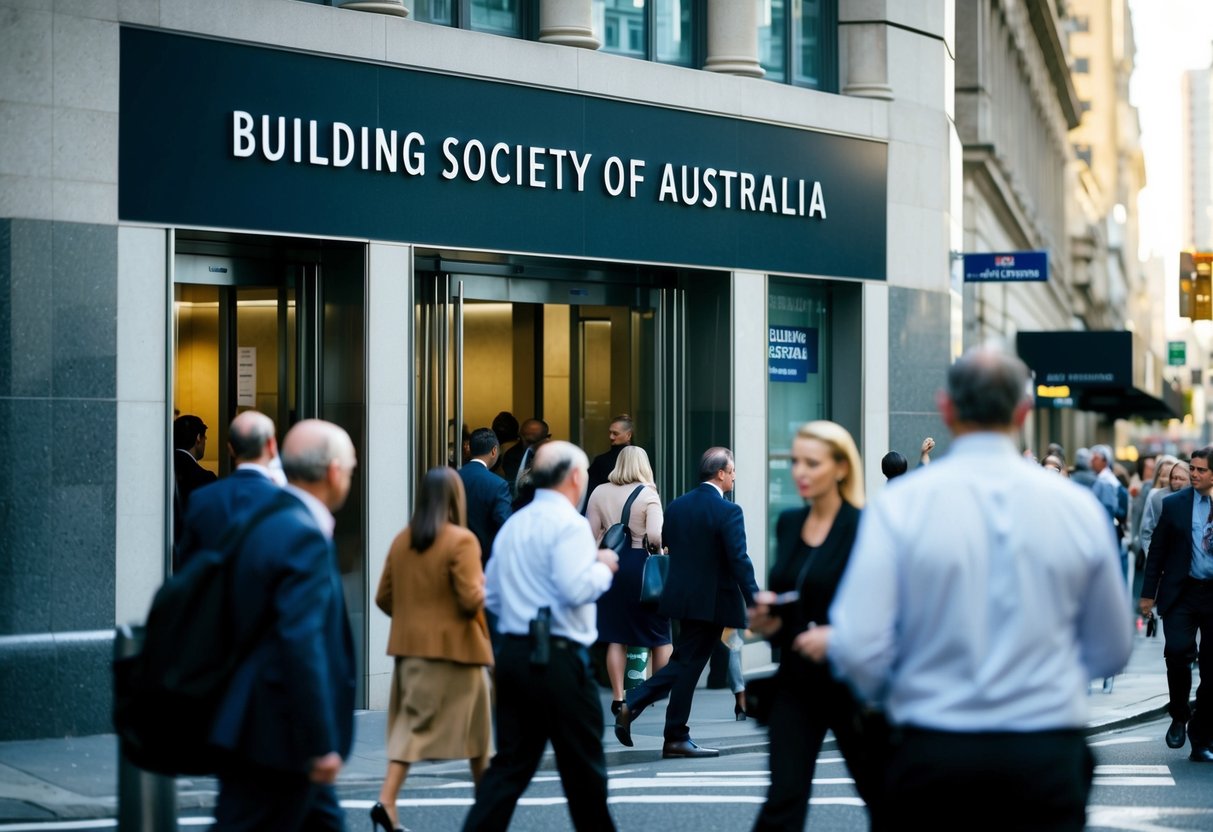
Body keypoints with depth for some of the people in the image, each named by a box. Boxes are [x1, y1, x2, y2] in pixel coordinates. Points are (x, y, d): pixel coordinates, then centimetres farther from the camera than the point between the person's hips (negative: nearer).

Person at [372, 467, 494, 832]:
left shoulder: (401, 541, 4)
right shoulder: (461, 541, -14)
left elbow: (384, 598, 8)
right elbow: (471, 599, -18)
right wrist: (486, 589, 2)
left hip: (409, 645, 5)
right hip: (454, 646, -5)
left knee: (410, 723, 6)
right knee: (475, 723, 11)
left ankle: (387, 799, -11)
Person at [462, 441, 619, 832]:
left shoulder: (512, 525, 15)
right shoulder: (569, 523, -11)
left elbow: (491, 596, 19)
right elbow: (577, 588, -22)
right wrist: (604, 567, -5)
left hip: (512, 653, 8)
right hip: (559, 658, -8)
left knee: (510, 763, 7)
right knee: (583, 767, 7)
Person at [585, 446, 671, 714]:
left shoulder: (600, 493, 3)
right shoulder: (648, 494, -9)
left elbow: (591, 534, 2)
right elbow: (655, 535, -17)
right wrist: (660, 549, 1)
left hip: (611, 563, 3)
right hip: (642, 563, -3)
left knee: (616, 636, 7)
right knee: (660, 632, 11)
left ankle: (618, 697, 4)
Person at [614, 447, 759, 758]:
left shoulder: (676, 506, 6)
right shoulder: (728, 512, -15)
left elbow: (667, 546, 12)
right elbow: (739, 561, -18)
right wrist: (755, 604, -14)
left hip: (681, 594, 6)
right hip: (712, 601, -6)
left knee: (683, 663, 18)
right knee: (688, 665, 0)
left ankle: (631, 705, 4)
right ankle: (676, 738, 9)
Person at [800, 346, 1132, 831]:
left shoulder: (899, 504, -7)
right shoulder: (1078, 507, -1)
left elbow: (859, 649, -12)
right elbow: (1113, 651, 9)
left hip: (932, 751, -1)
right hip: (1049, 753, 1)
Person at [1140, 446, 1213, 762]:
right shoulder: (1174, 504, 3)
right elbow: (1157, 550, 7)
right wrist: (1148, 593, 5)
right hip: (1182, 593, -1)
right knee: (1178, 651, -22)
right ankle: (1179, 717, 2)